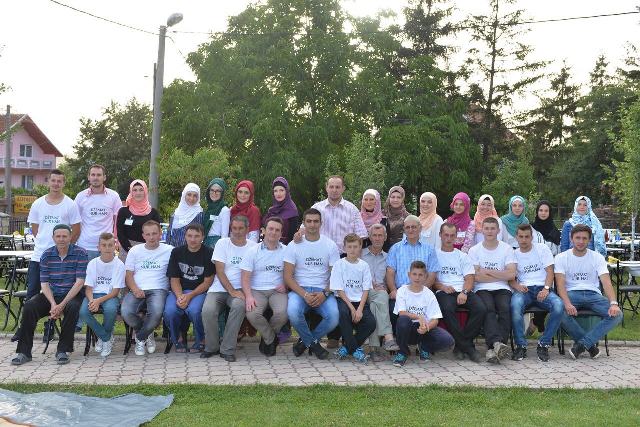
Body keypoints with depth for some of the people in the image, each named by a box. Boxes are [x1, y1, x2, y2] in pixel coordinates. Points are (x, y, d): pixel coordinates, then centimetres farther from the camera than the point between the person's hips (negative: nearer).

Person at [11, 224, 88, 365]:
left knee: (72, 307, -35)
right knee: (29, 307, -21)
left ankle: (63, 350, -22)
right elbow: (44, 283, 1)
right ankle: (24, 351, -14)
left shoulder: (80, 253, -6)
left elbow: (79, 282, -12)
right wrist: (53, 304, -18)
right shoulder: (46, 255, 4)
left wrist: (62, 305, -20)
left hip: (72, 294, -3)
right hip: (51, 295, 3)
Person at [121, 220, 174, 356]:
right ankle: (148, 334, 2)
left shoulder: (169, 250, 10)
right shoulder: (135, 250, 17)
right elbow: (128, 275, 11)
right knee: (126, 312, -29)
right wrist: (135, 289, -8)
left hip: (158, 290, -2)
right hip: (137, 290, 2)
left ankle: (140, 337, -2)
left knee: (156, 312, -35)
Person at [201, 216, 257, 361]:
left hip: (239, 289, 0)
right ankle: (211, 347, -2)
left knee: (239, 305, -33)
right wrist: (232, 291, -14)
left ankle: (227, 349, -20)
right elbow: (219, 272, -3)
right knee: (208, 311, -28)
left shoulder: (253, 246, 7)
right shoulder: (222, 243, 4)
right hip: (219, 288, 0)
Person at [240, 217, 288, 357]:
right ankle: (272, 339, -2)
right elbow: (245, 277, 0)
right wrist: (249, 296, -16)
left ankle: (266, 338, 3)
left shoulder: (285, 251, 9)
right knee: (252, 314, -31)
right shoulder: (253, 251, 5)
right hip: (257, 290, 0)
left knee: (282, 313, -31)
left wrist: (285, 285, -8)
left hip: (277, 290, 0)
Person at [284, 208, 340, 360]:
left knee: (334, 316, -29)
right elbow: (288, 276, -2)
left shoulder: (330, 245, 7)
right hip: (299, 290, -1)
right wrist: (304, 295, -16)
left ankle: (306, 341, 2)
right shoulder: (294, 245, 4)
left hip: (323, 291, 1)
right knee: (293, 312, -34)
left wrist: (324, 293, -14)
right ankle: (313, 344, -2)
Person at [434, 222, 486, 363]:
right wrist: (442, 287, -12)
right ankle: (468, 347, -26)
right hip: (444, 292, -3)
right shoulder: (434, 255, 17)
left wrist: (464, 292, -10)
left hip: (464, 291, 3)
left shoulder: (462, 256, 23)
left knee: (480, 309, -28)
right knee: (447, 309, -37)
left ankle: (461, 346, -19)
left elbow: (469, 279, 10)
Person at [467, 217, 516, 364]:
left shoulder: (507, 249, 11)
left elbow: (511, 275, -2)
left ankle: (493, 348, -36)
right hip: (482, 290, -1)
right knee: (488, 308, -33)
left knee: (505, 308, -31)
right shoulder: (474, 250, 10)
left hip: (502, 289, 1)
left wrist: (488, 271, -3)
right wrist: (501, 275, -2)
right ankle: (497, 343, -47)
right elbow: (476, 277, -3)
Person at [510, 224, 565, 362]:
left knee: (559, 305, -33)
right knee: (515, 305, -37)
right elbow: (510, 278, 8)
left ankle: (543, 344, -19)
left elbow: (550, 272, 3)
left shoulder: (542, 249, 12)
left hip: (542, 288, 0)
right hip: (524, 289, 0)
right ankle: (521, 346, -24)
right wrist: (517, 286, -16)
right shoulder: (514, 254, 16)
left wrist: (546, 289, -14)